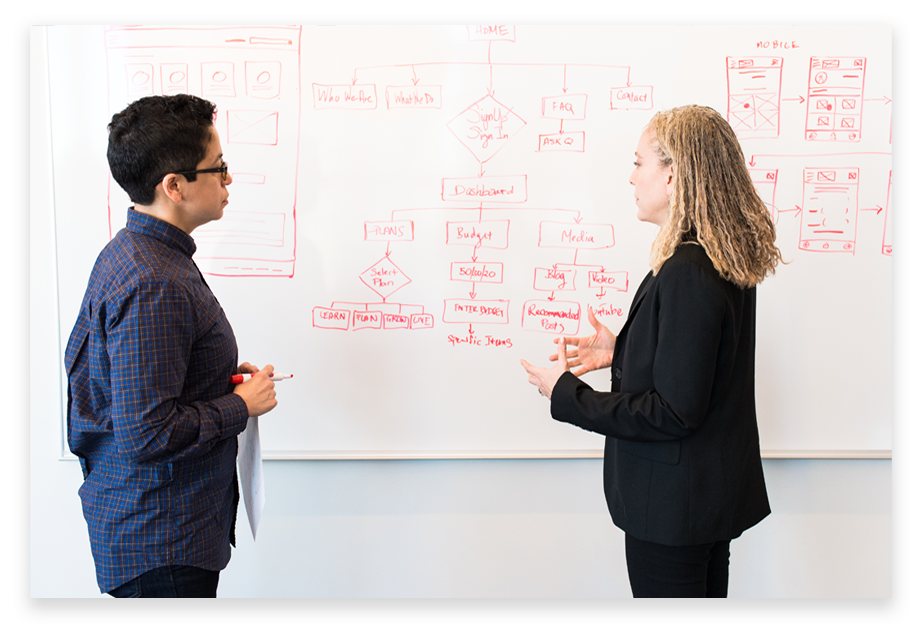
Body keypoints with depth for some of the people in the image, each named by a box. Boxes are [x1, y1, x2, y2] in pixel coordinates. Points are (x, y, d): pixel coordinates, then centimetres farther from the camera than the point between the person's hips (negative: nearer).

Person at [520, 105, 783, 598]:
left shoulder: (685, 274, -27)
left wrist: (566, 395, -18)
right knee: (704, 602, 24)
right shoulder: (727, 262, 3)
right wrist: (621, 351, 8)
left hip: (674, 505, -9)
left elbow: (674, 411, -25)